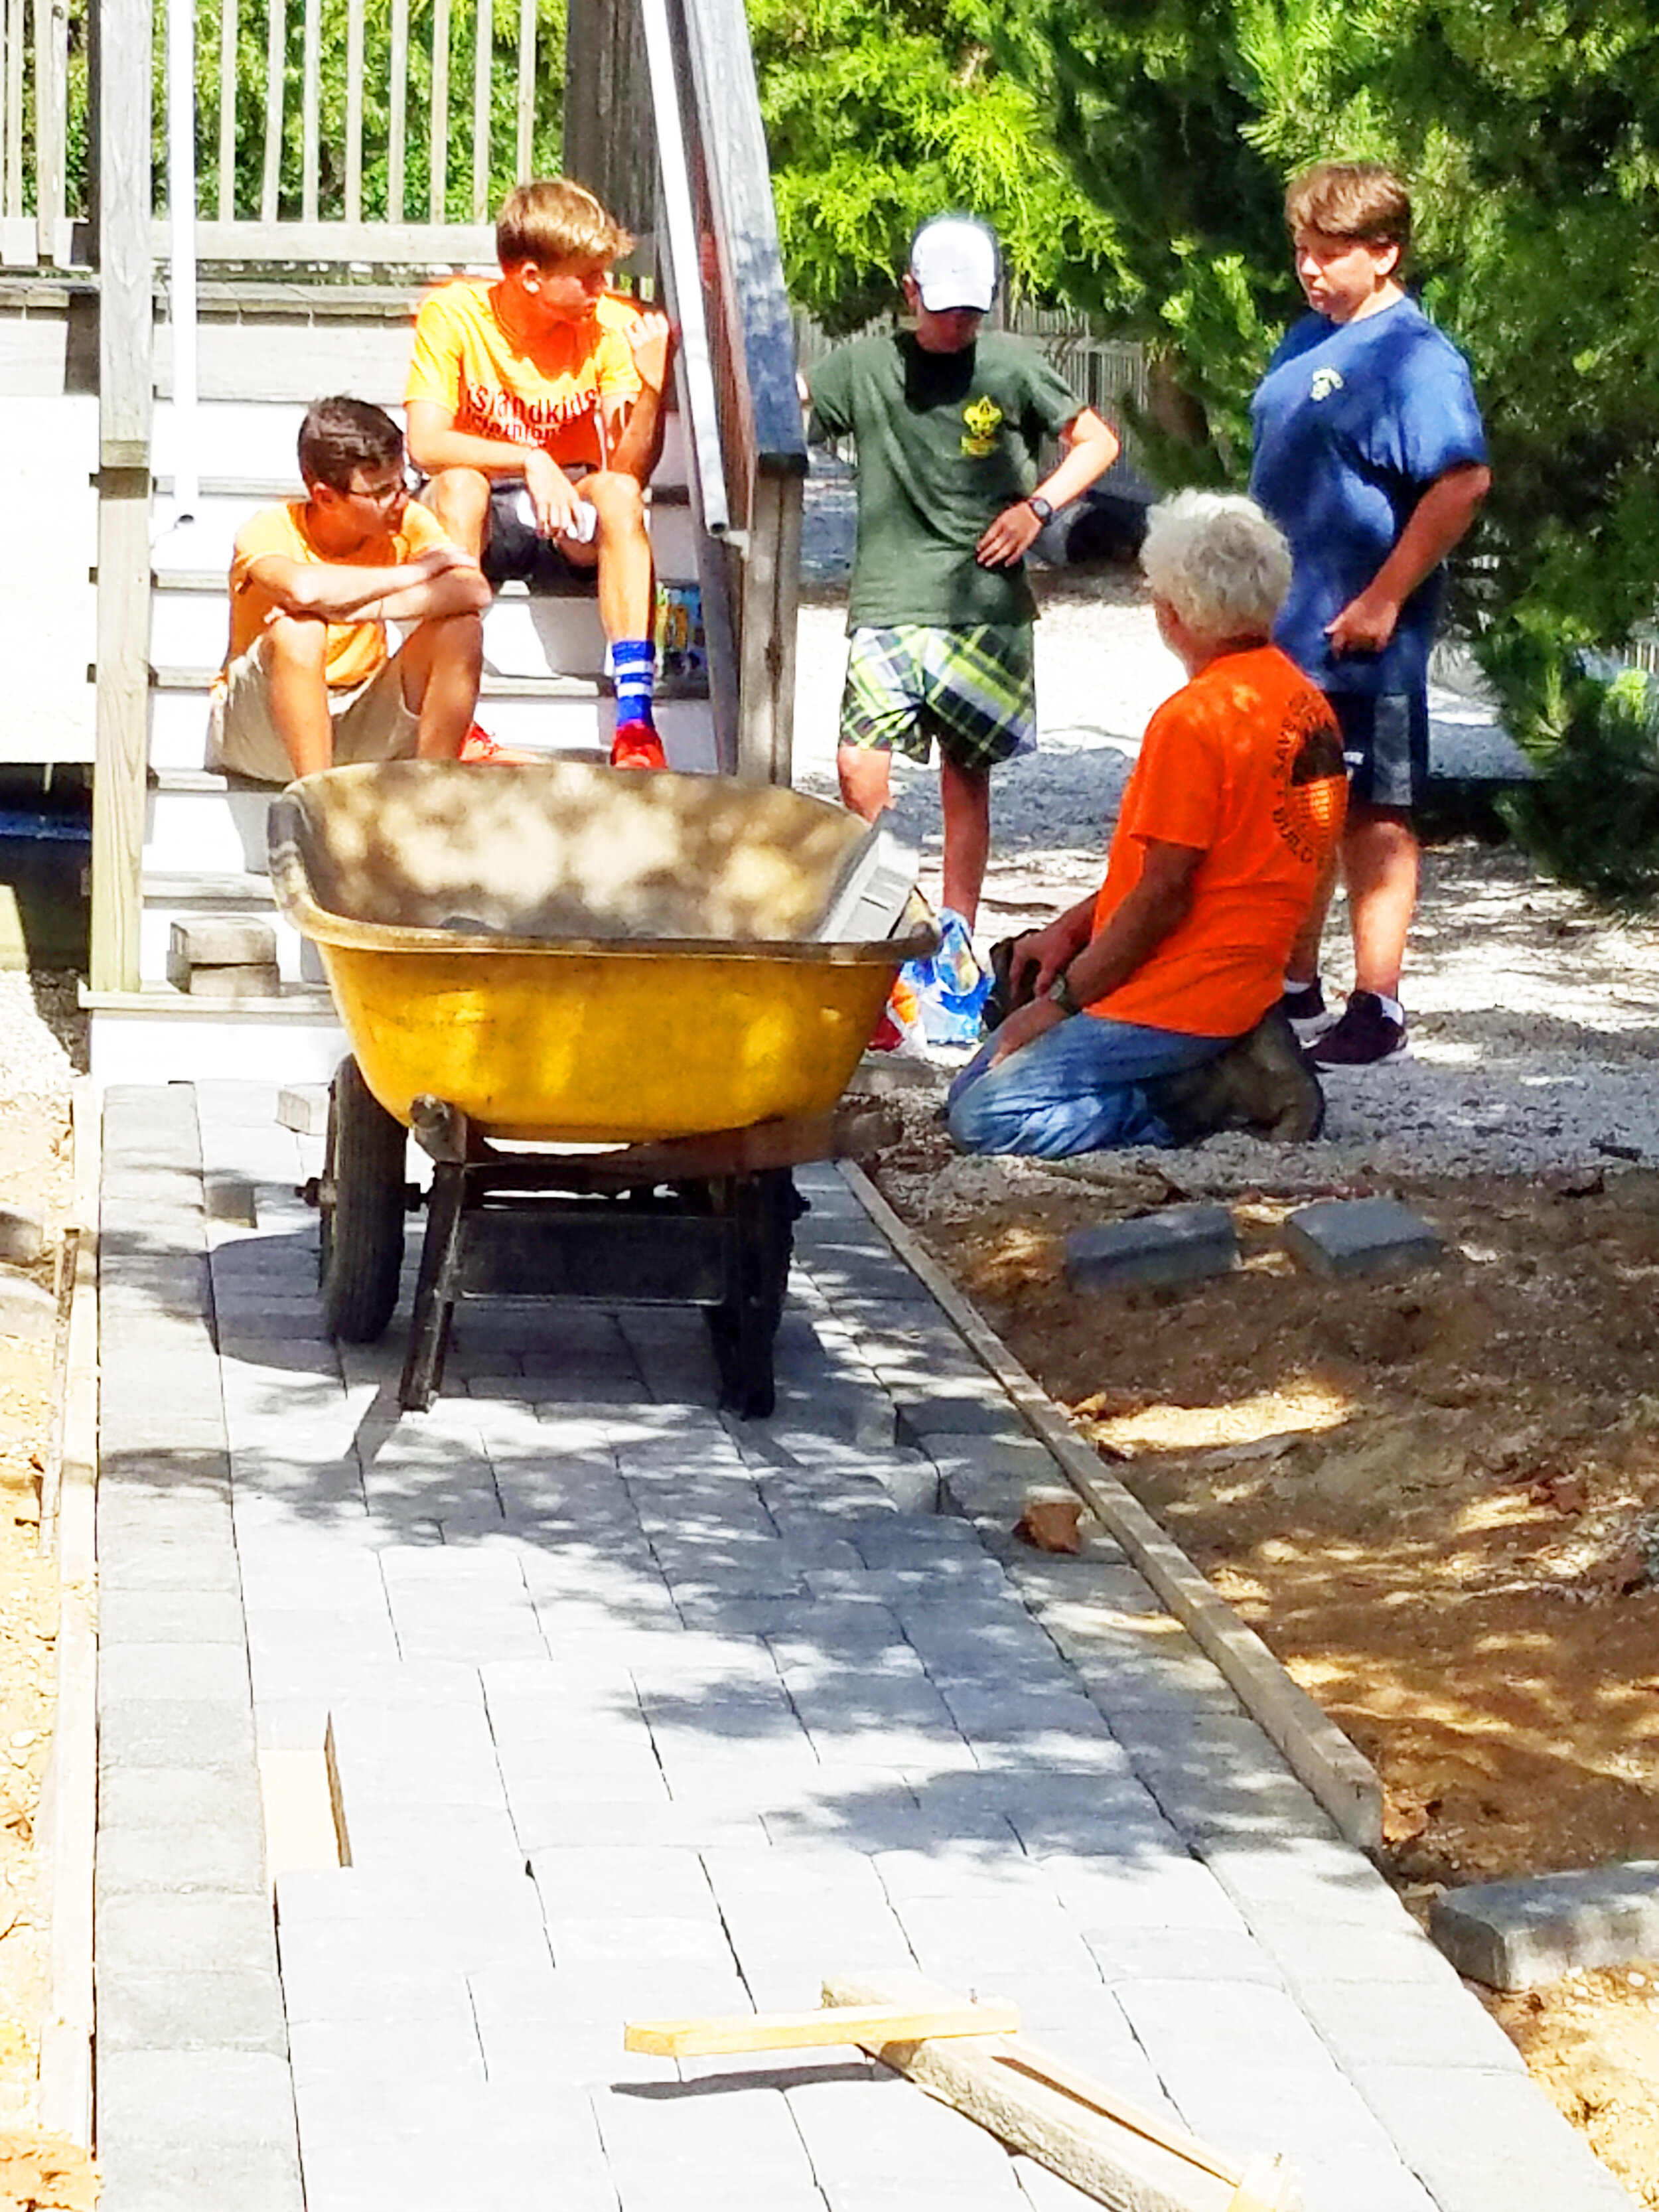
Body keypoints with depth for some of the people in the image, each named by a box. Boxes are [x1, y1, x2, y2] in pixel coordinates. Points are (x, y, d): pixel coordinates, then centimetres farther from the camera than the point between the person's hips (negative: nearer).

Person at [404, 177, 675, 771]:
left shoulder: (608, 326, -8)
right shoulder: (453, 315, -13)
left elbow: (628, 469, -15)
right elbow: (425, 443, -23)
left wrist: (653, 387, -32)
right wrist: (528, 461, -35)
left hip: (569, 520, 1)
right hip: (483, 521, -1)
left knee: (618, 491, -30)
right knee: (459, 485, -34)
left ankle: (635, 718, -39)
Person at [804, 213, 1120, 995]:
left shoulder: (1011, 367, 4)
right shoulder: (864, 367, 5)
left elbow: (1097, 440, 11)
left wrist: (1038, 506, -3)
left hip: (987, 604, 0)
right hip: (887, 604, 0)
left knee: (967, 772, 5)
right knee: (859, 763, -16)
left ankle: (956, 934, 15)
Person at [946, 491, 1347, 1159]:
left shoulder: (1196, 718, -19)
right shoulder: (1303, 701, 10)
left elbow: (1163, 896, -19)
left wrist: (1061, 1000, -10)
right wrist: (1072, 927, 12)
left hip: (1179, 1002, -10)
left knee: (984, 1119, -13)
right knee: (978, 1081, 15)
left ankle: (1226, 1090, -10)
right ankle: (1237, 1064, 6)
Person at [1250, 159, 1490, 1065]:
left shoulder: (1411, 357, -16)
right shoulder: (1309, 342, 12)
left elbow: (1463, 482, -25)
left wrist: (1383, 600, -24)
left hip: (1360, 646, -9)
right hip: (1283, 634, 9)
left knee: (1372, 820, -1)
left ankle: (1376, 1007, 5)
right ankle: (1294, 980, 28)